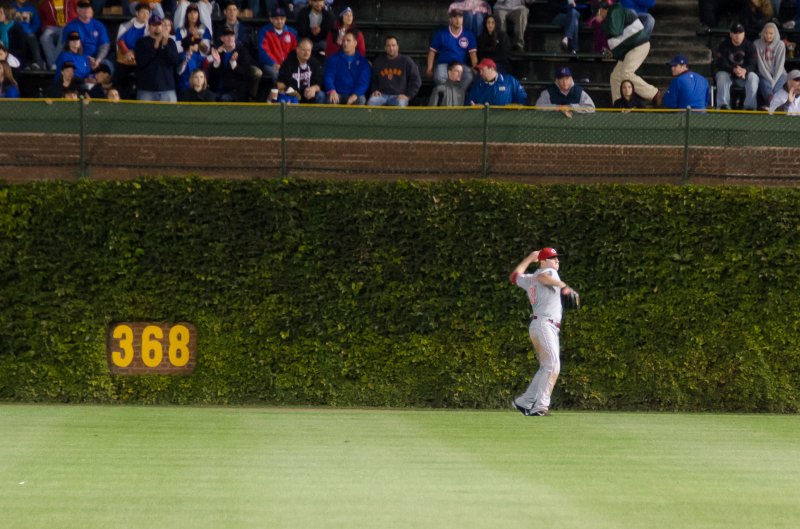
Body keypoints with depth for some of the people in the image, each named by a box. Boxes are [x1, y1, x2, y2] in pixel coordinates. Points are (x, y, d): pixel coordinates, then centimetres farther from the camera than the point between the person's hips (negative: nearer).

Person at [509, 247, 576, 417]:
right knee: (553, 366, -20)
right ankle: (541, 406, -28)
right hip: (544, 325, -10)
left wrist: (530, 258, 46)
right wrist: (562, 285, -30)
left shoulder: (529, 279, 21)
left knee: (546, 368, 13)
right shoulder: (549, 272, -2)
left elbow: (514, 276, 39)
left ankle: (524, 402, 13)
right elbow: (542, 277, -26)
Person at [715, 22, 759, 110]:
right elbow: (721, 64, -16)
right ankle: (723, 105, -35)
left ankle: (750, 106, -32)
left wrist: (745, 70, -38)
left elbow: (753, 64, -13)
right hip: (728, 74, 0)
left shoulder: (750, 46, -3)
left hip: (744, 77, 0)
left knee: (752, 76, -30)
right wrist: (733, 70, -36)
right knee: (721, 75, -32)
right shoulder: (723, 45, -4)